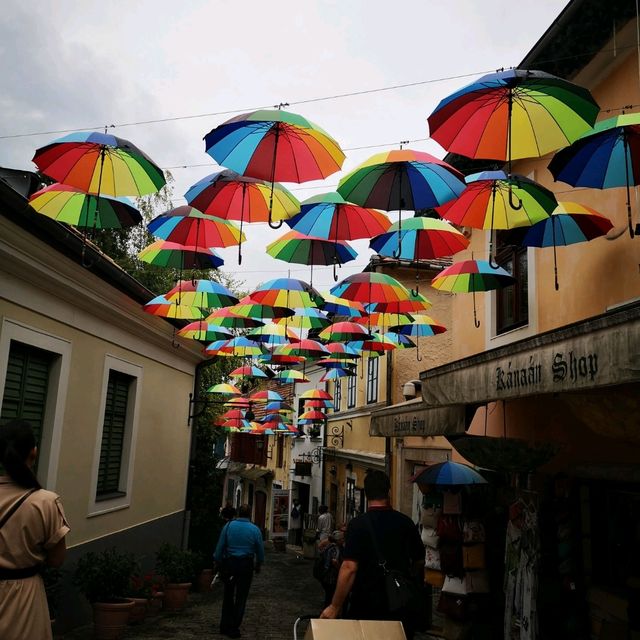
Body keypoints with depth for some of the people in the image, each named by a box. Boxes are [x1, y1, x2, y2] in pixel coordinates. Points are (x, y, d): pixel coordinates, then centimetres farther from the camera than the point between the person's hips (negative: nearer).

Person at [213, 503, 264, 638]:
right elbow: (260, 550, 3)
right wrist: (258, 565, 18)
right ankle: (234, 628, 10)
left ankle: (225, 626, 21)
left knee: (228, 595, 15)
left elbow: (220, 546, -1)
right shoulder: (255, 529, -5)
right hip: (246, 565, -1)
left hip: (229, 563, 1)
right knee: (241, 597, 8)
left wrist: (217, 562, 11)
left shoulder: (228, 526, -4)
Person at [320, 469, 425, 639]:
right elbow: (420, 561, 10)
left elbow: (350, 568, -21)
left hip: (365, 607, -3)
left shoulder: (358, 524, -14)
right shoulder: (406, 523, -1)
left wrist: (335, 607, -15)